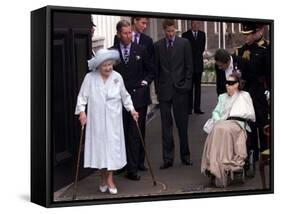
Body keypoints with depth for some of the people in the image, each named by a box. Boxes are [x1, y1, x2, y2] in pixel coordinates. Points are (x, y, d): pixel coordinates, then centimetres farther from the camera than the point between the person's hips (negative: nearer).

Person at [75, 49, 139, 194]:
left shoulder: (117, 77, 0)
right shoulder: (90, 78, -6)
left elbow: (125, 96, 12)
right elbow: (82, 96, -3)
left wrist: (131, 109, 8)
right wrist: (82, 111, -14)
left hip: (113, 121, 1)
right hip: (96, 120, -1)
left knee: (112, 147, 0)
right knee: (99, 146, 4)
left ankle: (109, 179, 10)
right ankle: (103, 178, 21)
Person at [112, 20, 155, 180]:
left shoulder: (140, 50, 4)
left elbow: (151, 70, 12)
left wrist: (145, 82, -2)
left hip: (138, 96, 0)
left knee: (137, 133, -2)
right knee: (123, 133, 4)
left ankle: (133, 168, 3)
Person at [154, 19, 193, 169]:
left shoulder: (184, 43, 2)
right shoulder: (158, 45, 6)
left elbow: (189, 66, 2)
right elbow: (156, 68, 7)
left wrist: (187, 85, -4)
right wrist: (157, 88, 2)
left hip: (180, 89, -1)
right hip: (164, 89, 1)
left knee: (182, 124, 6)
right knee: (166, 125, 3)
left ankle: (185, 155, 19)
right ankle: (167, 158, 8)